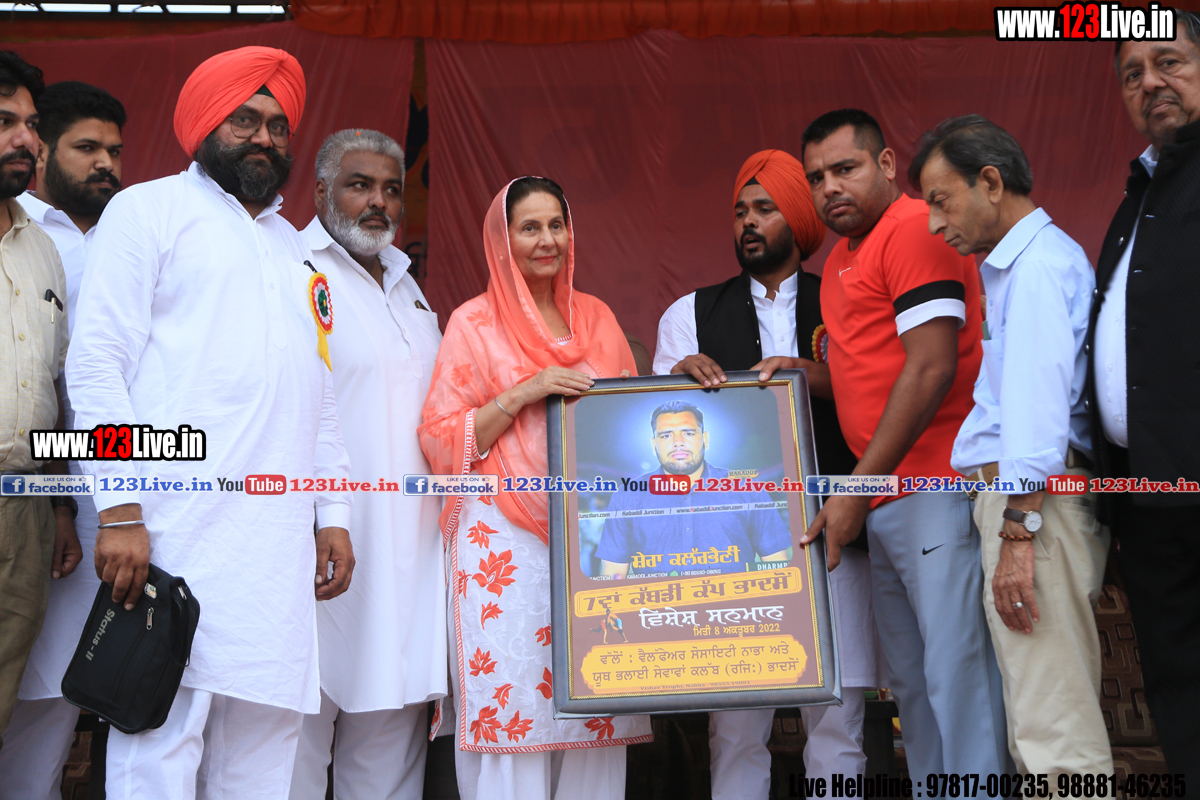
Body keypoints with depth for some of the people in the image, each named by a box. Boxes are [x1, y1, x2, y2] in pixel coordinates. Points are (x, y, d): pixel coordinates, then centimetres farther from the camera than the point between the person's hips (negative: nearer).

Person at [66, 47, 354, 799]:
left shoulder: (293, 246, 25)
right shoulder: (150, 209, 7)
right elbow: (97, 362, -3)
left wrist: (333, 514, 16)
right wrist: (120, 509, -13)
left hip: (282, 540, 6)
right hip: (178, 529, -5)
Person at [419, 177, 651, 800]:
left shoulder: (597, 316, 17)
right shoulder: (474, 322, 5)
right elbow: (439, 439, -1)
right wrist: (523, 394, -11)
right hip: (507, 541, -3)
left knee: (597, 709, 0)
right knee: (511, 703, -7)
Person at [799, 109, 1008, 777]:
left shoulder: (913, 228, -8)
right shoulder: (841, 257, 21)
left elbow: (931, 369, -16)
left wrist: (856, 492, -14)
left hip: (936, 492, -9)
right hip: (883, 503, 10)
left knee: (958, 679, -7)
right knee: (911, 682, 12)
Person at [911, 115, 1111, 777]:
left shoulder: (1036, 262, -8)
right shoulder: (1016, 262, 24)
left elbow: (1037, 400, -18)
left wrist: (1018, 530, -22)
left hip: (1033, 497, -11)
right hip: (1025, 499, 11)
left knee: (1055, 732, -11)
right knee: (1049, 716, 12)